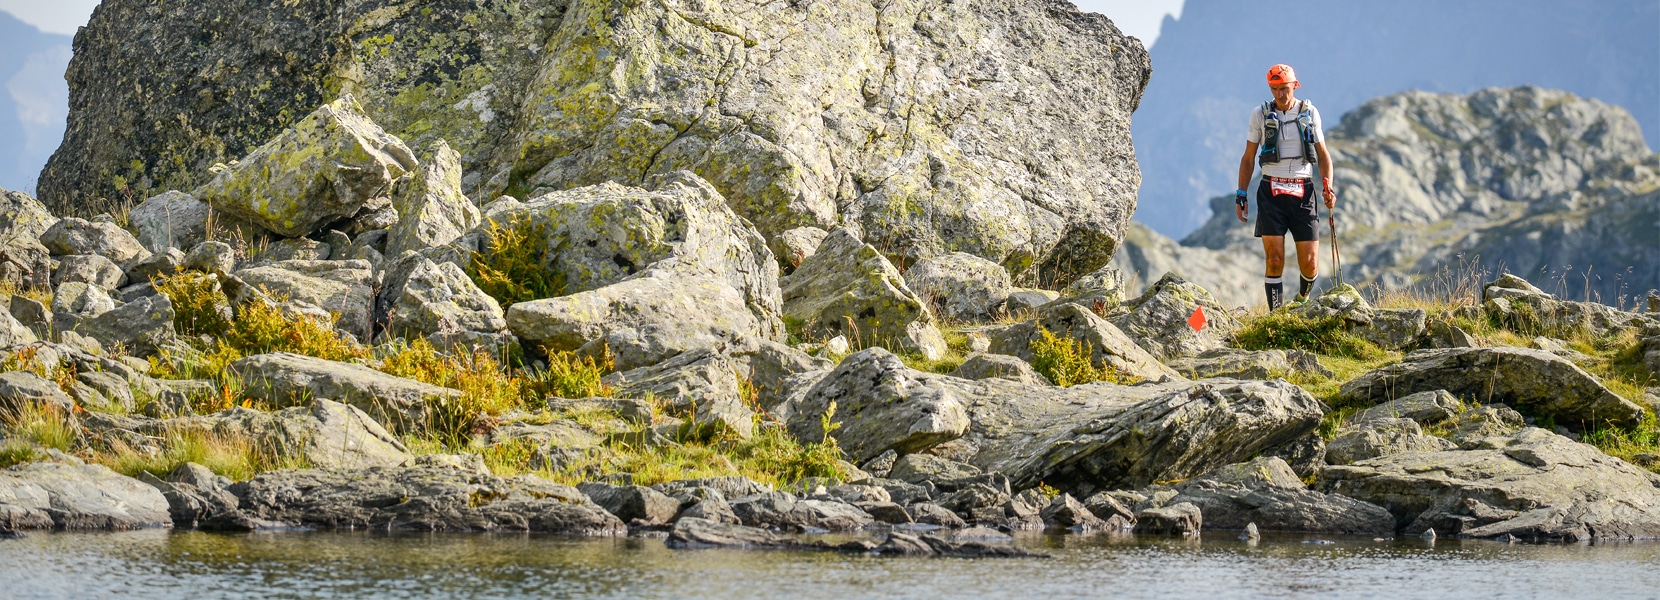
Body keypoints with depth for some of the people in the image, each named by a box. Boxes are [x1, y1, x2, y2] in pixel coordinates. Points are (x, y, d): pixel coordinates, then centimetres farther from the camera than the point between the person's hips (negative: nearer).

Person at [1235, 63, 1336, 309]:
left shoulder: (1310, 113, 6)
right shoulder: (1260, 115, 3)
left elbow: (1323, 155, 12)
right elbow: (1248, 158, 10)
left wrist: (1328, 188, -3)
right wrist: (1240, 195, 4)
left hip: (1302, 192, 1)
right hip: (1271, 193, -1)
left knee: (1309, 263, -3)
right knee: (1275, 259, -11)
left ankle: (1304, 297, 29)